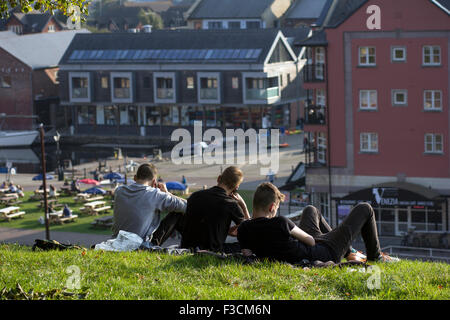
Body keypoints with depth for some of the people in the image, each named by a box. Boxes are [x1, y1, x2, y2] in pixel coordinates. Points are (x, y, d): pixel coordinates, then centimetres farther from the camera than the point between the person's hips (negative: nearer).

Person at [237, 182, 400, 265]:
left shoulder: (243, 229, -18)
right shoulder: (279, 223, -36)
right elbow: (310, 241, -19)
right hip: (328, 252, -7)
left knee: (310, 210, 38)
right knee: (364, 209, 11)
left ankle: (348, 251, 50)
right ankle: (375, 257, 34)